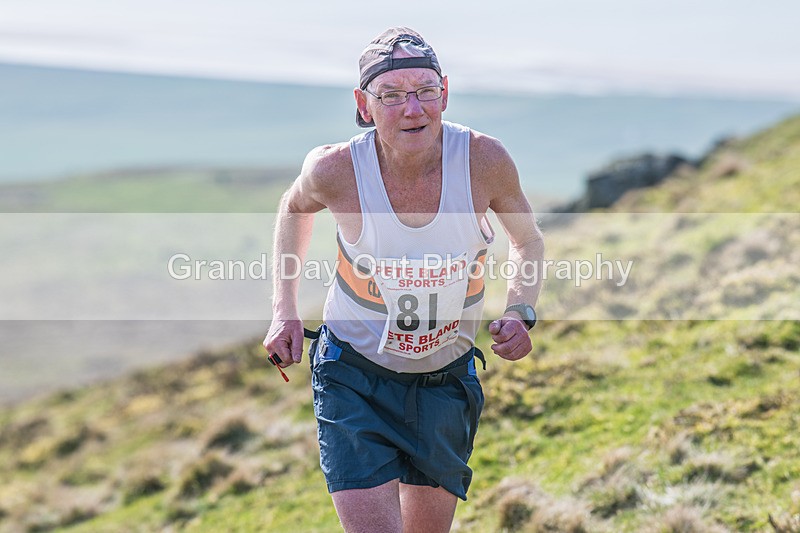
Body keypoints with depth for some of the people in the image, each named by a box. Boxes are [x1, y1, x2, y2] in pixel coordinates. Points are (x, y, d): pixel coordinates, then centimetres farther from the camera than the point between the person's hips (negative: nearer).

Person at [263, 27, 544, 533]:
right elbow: (295, 208, 6)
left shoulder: (483, 159, -19)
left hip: (447, 378, 2)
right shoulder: (336, 169, -20)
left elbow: (528, 240, 3)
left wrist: (520, 312, -14)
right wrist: (285, 311, 0)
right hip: (354, 377, -2)